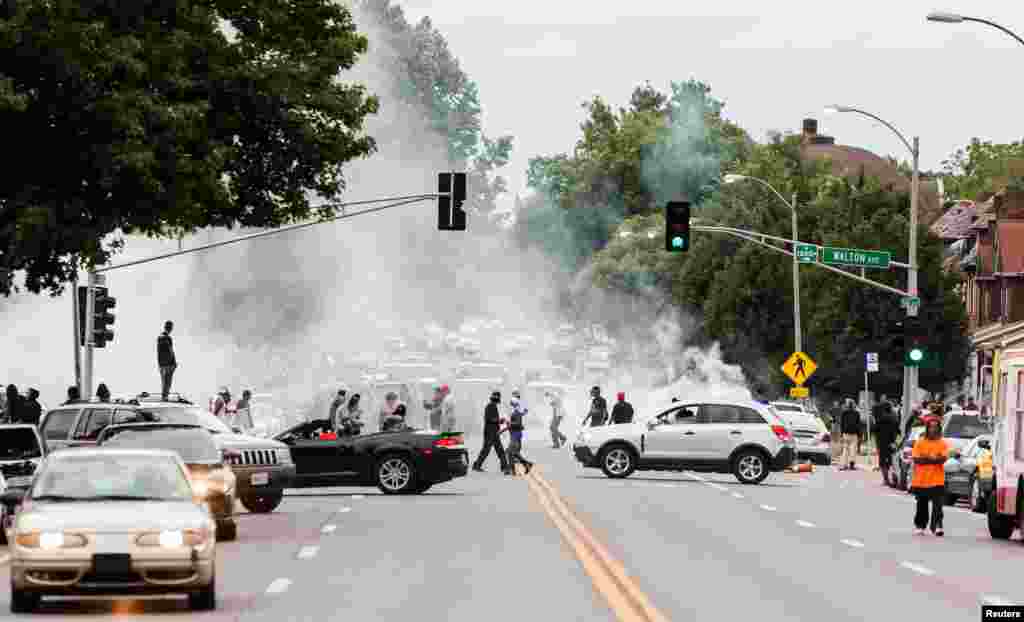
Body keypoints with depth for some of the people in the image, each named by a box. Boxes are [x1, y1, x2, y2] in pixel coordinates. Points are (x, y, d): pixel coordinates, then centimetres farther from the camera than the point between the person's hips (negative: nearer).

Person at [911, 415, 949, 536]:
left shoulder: (942, 443, 3)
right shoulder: (920, 442, 4)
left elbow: (944, 458, -10)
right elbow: (916, 459, -6)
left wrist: (926, 459, -14)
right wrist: (934, 459, -12)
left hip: (937, 480, -1)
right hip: (921, 480, 1)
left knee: (937, 505, -14)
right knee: (922, 506, 13)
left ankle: (937, 526, -18)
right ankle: (920, 526, 26)